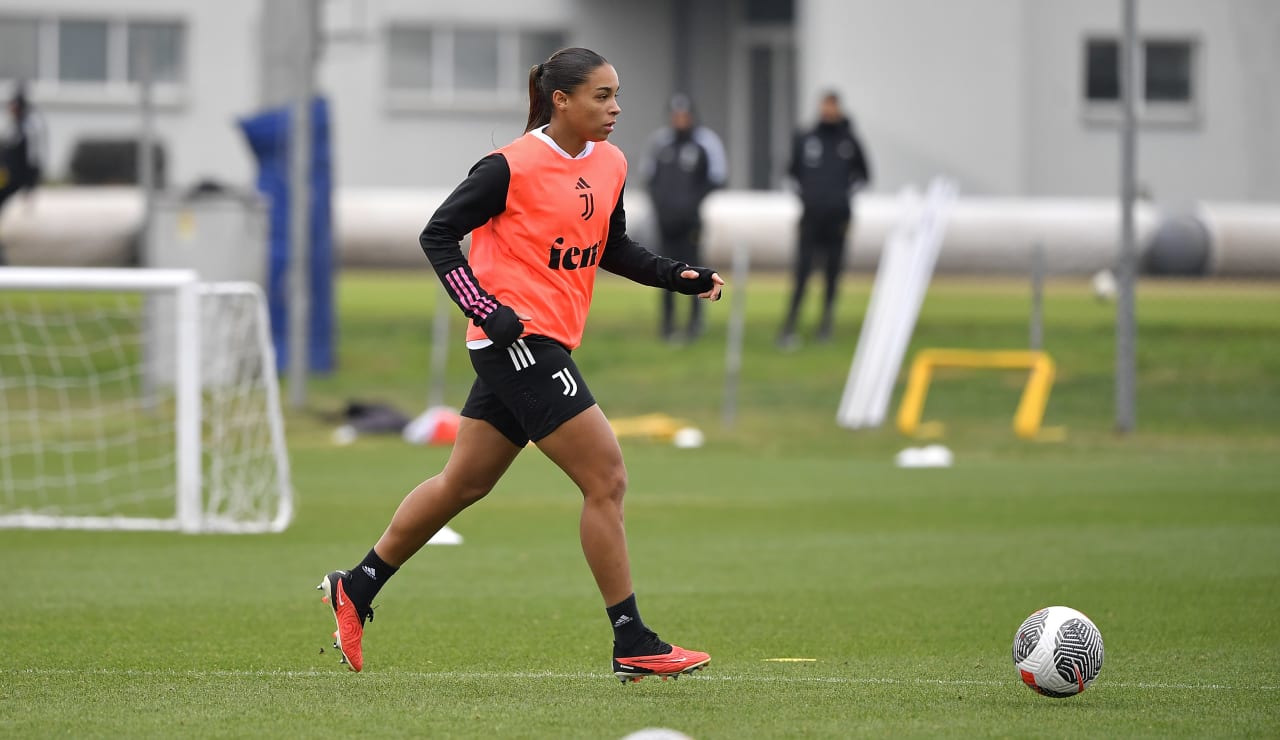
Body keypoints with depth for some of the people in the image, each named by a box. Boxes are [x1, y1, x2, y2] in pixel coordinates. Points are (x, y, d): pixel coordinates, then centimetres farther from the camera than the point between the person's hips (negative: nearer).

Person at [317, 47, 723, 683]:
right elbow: (438, 235, -9)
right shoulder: (512, 167, -14)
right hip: (517, 338, -9)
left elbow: (613, 249, 22)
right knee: (606, 480, -11)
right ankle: (633, 647, -6)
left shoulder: (610, 164, 8)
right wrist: (486, 310, -17)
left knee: (463, 484, 17)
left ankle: (356, 590, 30)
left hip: (548, 344, 9)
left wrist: (679, 277, 7)